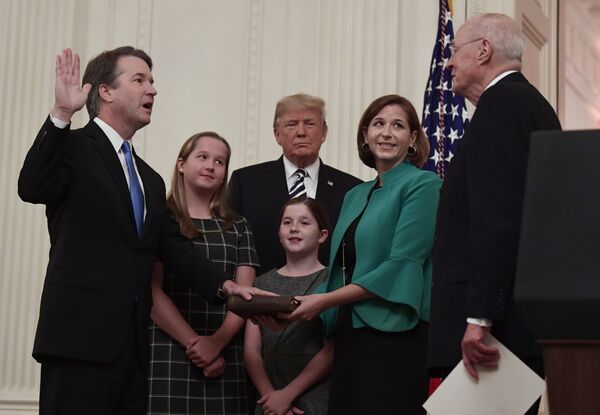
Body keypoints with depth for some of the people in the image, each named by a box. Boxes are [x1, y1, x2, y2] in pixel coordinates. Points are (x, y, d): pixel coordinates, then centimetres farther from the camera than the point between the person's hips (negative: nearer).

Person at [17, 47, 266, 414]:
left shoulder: (150, 179, 22)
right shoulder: (73, 147, 0)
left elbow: (173, 245, 11)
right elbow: (32, 188, -19)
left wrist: (224, 285, -4)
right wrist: (61, 115, -27)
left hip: (132, 345, 7)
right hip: (81, 336, -7)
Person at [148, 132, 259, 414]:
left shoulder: (237, 227, 13)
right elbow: (152, 291, -5)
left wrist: (217, 342, -11)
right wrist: (193, 343, -12)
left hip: (225, 356, 3)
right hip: (168, 354, -3)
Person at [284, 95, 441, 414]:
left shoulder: (422, 185, -4)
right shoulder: (355, 196, 18)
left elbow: (403, 265, -13)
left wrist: (326, 300, -14)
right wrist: (296, 307, -1)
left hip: (395, 336, -6)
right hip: (349, 336, 6)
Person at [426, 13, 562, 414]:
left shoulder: (502, 101, -9)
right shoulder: (532, 104, 21)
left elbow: (498, 216, -19)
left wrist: (479, 317, -23)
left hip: (496, 321, -10)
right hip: (524, 321, 10)